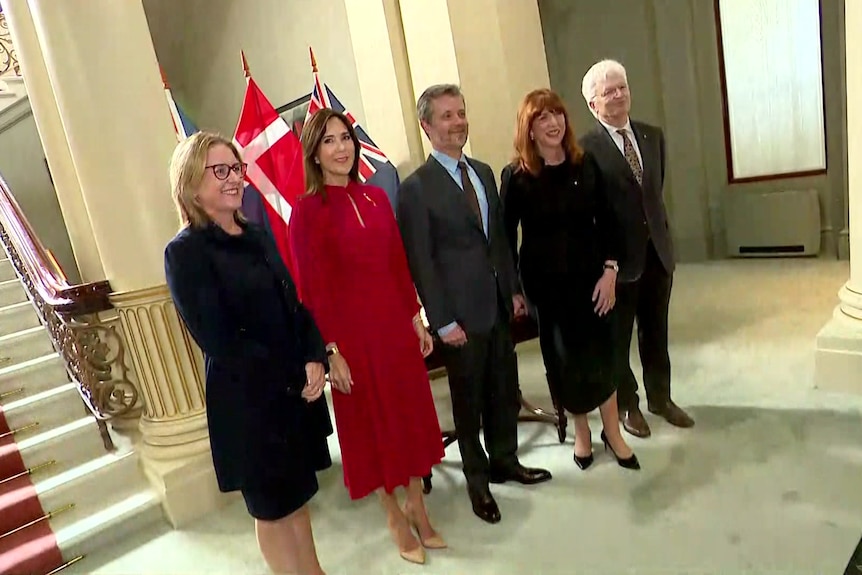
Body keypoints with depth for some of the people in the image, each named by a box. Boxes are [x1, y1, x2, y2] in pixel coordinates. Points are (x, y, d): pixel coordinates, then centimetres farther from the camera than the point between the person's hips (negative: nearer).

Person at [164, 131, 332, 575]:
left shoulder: (256, 236, 7)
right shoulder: (184, 252, -12)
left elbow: (294, 305, 8)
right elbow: (217, 340, -16)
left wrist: (314, 361, -8)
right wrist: (294, 379, -13)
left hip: (297, 389, 6)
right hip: (247, 400, -6)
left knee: (298, 496, 21)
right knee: (273, 508, 13)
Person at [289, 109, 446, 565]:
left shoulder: (377, 197, 6)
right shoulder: (308, 209, -10)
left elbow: (399, 264, 9)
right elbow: (312, 287, -11)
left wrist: (416, 318, 9)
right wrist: (331, 351, -13)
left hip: (396, 323, 5)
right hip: (352, 331, -5)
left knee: (412, 415, 15)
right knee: (373, 423, 12)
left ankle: (417, 506, 36)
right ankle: (395, 516, 32)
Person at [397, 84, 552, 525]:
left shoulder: (483, 172, 10)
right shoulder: (416, 188, -11)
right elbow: (420, 261, -12)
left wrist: (514, 289, 11)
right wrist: (443, 321, -13)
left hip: (499, 304, 6)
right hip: (461, 312, -6)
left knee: (505, 389, 16)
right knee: (469, 398, 10)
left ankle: (505, 460, 39)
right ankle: (477, 479, 30)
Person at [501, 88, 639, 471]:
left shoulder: (586, 165, -1)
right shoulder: (516, 175, -9)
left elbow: (606, 221, 2)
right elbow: (506, 235, -5)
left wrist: (609, 271, -6)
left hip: (589, 274, 2)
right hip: (545, 280, -2)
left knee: (601, 352, 8)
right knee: (563, 357, 9)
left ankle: (612, 432, 28)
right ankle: (581, 431, 31)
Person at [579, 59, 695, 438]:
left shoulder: (653, 136, 8)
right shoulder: (586, 149, -13)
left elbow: (657, 189, 13)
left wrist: (661, 232, 9)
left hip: (657, 251, 6)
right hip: (619, 258, -5)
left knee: (656, 332, 18)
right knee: (618, 338, 11)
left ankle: (660, 397, 36)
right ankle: (627, 405, 29)